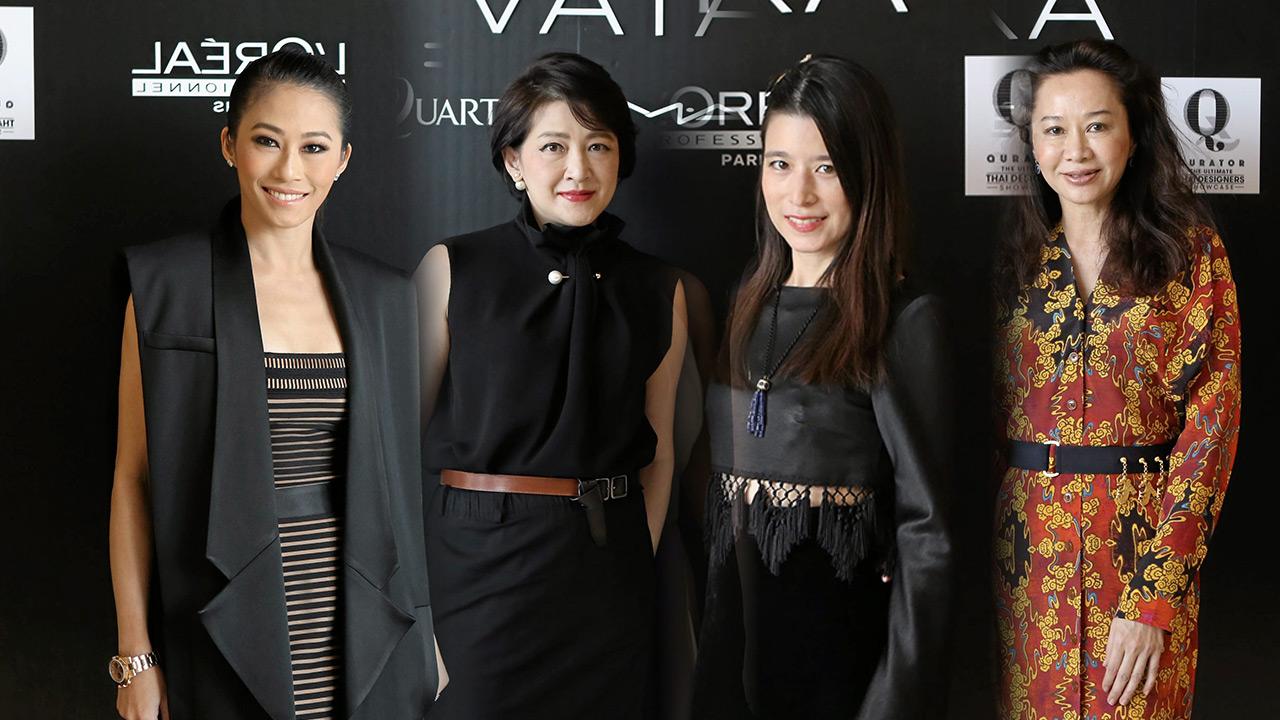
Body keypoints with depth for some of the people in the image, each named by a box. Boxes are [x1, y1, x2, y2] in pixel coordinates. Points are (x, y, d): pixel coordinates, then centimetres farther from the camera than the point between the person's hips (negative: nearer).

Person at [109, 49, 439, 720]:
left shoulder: (381, 295, 6)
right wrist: (134, 656, -6)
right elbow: (133, 476, -4)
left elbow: (396, 472, 10)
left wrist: (422, 632, 8)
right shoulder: (166, 285, -4)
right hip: (226, 642, -3)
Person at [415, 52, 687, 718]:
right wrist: (408, 576, -6)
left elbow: (658, 449, 11)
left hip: (605, 573, 3)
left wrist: (640, 563, 7)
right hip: (480, 561, -2)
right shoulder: (453, 269, -3)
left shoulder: (659, 291, 5)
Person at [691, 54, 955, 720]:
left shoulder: (903, 320, -13)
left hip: (838, 623, -5)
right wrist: (714, 608, 9)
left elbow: (924, 524, -14)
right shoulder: (752, 300, 6)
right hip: (733, 617, 6)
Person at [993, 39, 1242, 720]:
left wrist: (1153, 599, -15)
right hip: (1030, 546, 3)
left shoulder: (1191, 251, -4)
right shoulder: (1014, 254, 4)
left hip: (1148, 542, -2)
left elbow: (1212, 419, -9)